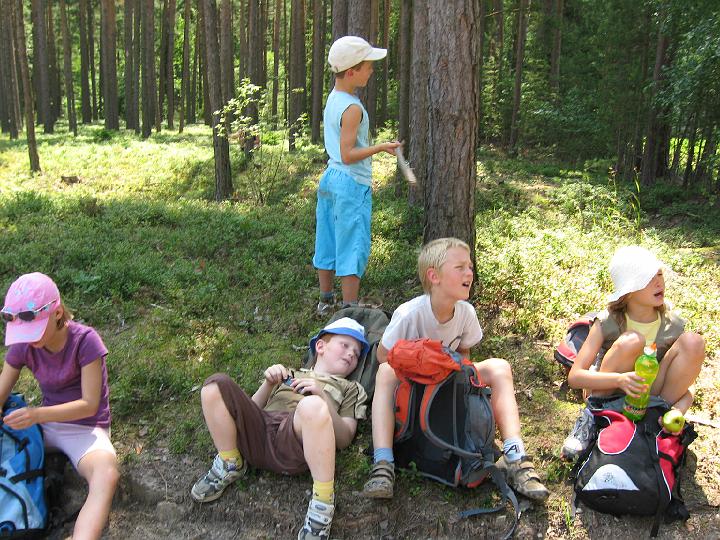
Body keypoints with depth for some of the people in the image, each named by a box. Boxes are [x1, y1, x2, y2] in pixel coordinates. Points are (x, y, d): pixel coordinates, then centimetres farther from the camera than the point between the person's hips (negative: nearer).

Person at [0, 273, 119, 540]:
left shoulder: (85, 340, -20)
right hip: (46, 423, 6)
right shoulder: (22, 346, -5)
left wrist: (37, 414, -33)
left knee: (107, 475, -38)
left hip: (86, 428, -6)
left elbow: (90, 405, -20)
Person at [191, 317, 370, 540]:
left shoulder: (350, 389, 29)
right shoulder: (290, 375, 36)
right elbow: (251, 409, 25)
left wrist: (322, 398, -4)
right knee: (216, 384, -18)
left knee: (312, 405, -38)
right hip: (257, 433, 4)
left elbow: (344, 439, 10)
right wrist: (269, 384, 7)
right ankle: (230, 464, -1)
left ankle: (323, 503, -27)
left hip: (295, 445, -3)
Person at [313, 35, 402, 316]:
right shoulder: (353, 108, -19)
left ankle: (325, 301, 26)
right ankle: (350, 309, 4)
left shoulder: (332, 99, 9)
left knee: (328, 242, 15)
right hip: (352, 184, -9)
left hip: (330, 177, 9)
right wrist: (381, 147, -16)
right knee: (354, 248, -2)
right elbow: (347, 154, -22)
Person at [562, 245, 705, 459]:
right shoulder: (607, 323, -15)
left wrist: (678, 411, -28)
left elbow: (685, 389, -4)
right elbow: (574, 377, -22)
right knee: (632, 340, -31)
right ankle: (591, 417, -17)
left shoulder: (673, 326, -8)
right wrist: (619, 379, -40)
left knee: (693, 341, -19)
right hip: (607, 396, -2)